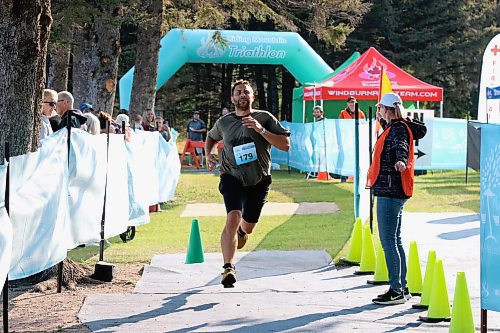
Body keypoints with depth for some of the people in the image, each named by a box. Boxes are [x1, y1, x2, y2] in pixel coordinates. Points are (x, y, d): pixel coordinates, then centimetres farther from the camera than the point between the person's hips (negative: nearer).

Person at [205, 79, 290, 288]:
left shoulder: (265, 118, -5)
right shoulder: (223, 122, 1)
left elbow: (286, 145, -13)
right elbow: (211, 137, 23)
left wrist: (261, 129, -22)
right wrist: (209, 155, 3)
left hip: (259, 181, 1)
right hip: (232, 178, -1)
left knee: (247, 227, 15)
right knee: (233, 217, -26)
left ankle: (240, 232, 56)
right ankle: (228, 268, -27)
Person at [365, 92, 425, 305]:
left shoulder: (398, 129, -12)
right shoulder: (393, 128, 18)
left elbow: (401, 147, -34)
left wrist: (401, 161, -54)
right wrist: (382, 121, 54)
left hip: (390, 191, -11)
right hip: (392, 191, 11)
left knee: (388, 242, -10)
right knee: (394, 241, 15)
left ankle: (397, 291, -8)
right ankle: (401, 288, 21)